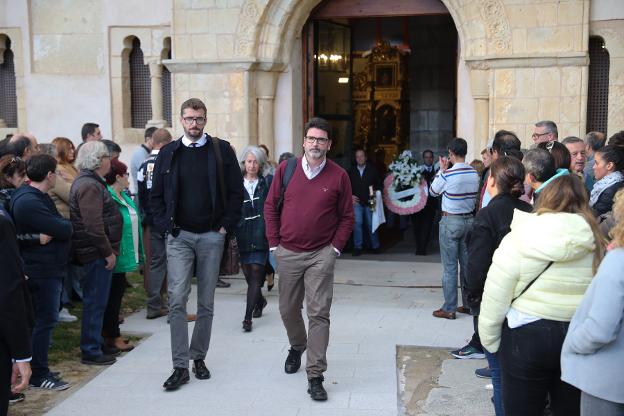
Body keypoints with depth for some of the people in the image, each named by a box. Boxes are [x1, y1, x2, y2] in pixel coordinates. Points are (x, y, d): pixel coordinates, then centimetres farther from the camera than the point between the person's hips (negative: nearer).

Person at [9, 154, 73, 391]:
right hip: (42, 271, -10)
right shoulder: (29, 202, -22)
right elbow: (63, 230, -23)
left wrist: (61, 226, -8)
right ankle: (38, 375, 9)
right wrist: (67, 225, -4)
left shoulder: (36, 196, 12)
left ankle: (39, 368, 28)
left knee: (44, 318, 17)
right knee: (45, 320, -2)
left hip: (48, 267, 10)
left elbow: (59, 226, 10)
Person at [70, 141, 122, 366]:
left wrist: (109, 250, 22)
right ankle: (90, 351, 6)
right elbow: (93, 225, -24)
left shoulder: (91, 182, 16)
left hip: (98, 253, 11)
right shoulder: (89, 186, -18)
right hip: (97, 253, -11)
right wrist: (108, 252, -19)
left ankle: (96, 344, 28)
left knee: (96, 300, 17)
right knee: (95, 301, -3)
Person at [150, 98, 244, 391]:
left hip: (211, 236, 0)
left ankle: (198, 358, 22)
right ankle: (180, 366, -3)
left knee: (206, 302, 8)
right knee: (177, 299, -8)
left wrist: (226, 225, -5)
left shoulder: (221, 150, 2)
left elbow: (236, 191, 1)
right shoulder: (168, 153, 6)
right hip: (179, 236, 0)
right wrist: (164, 226, -1)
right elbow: (156, 195, 9)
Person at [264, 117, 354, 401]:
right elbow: (271, 207, 7)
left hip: (321, 255, -2)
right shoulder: (286, 169, 2)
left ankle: (315, 376, 1)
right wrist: (274, 243, 2)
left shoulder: (338, 176, -2)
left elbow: (347, 216, 3)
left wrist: (335, 248, -5)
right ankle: (297, 347, 45)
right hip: (287, 253, 2)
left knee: (319, 314, -5)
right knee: (288, 310, 15)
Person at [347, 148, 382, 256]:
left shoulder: (372, 170, 4)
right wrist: (350, 196, 0)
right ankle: (358, 247, -3)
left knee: (371, 224, 5)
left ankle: (375, 246, 18)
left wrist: (376, 192, -10)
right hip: (357, 201, 1)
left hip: (369, 201, 0)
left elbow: (379, 184, 7)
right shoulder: (351, 171, 8)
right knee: (357, 223, -9)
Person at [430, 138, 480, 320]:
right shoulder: (474, 173, 1)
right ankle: (468, 303, 21)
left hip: (451, 221, -6)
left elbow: (433, 192, 0)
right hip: (469, 219, 6)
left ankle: (449, 309, 3)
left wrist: (441, 170, 8)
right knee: (467, 264, 13)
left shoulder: (447, 174, -15)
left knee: (450, 266, -1)